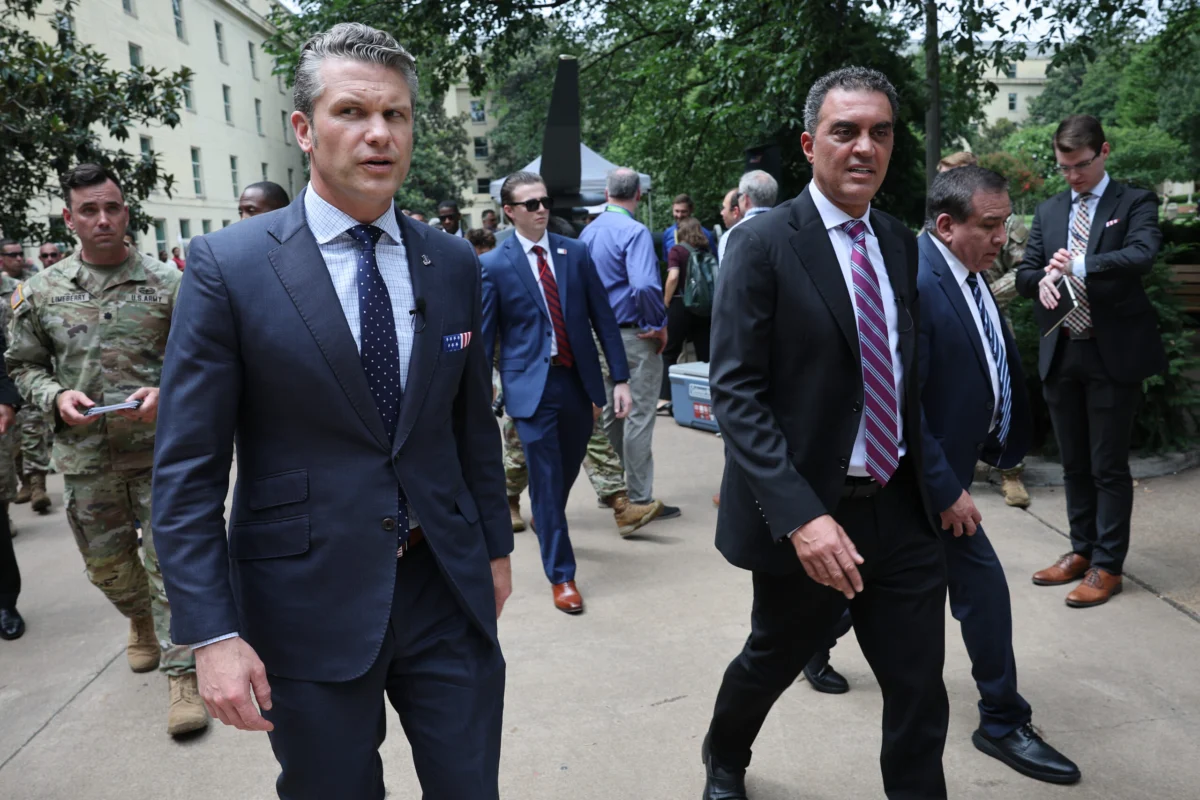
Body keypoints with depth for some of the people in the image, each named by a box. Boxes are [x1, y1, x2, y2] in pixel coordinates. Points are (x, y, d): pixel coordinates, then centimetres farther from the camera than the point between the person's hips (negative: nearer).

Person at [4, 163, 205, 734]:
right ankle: (143, 622, 45)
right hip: (85, 455, 3)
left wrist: (165, 392, -17)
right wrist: (56, 397, -7)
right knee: (106, 564, 16)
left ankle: (182, 672, 6)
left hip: (159, 448, -3)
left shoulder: (166, 285, -2)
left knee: (170, 558, -3)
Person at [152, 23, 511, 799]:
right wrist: (214, 632, -12)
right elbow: (187, 469, -8)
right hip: (307, 604, -2)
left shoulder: (454, 262, 2)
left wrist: (496, 546, 14)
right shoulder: (228, 265, -9)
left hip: (449, 589, 3)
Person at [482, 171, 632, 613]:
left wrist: (620, 378, 0)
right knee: (546, 479, 0)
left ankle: (547, 524, 49)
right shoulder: (494, 265, -4)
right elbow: (484, 338, 0)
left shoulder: (575, 252, 4)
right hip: (532, 385, -3)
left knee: (567, 471, 18)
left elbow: (603, 317, 5)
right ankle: (561, 574, 14)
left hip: (578, 378, 4)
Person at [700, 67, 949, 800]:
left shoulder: (900, 243, 7)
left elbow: (906, 374, 14)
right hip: (809, 513, -4)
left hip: (901, 511, 5)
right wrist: (798, 515, -25)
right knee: (773, 662, 19)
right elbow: (736, 391, -17)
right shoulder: (763, 244, -12)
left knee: (921, 696, 9)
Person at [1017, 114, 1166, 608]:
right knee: (1074, 463, 14)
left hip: (1113, 352, -5)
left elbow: (1142, 255, -19)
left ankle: (1107, 566, 13)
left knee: (1109, 466, 2)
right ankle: (1082, 551, 28)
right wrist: (1042, 280, -14)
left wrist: (1080, 265, -32)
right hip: (1061, 354, 5)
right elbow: (1025, 273, 8)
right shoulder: (1048, 211, 12)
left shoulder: (1135, 204, -2)